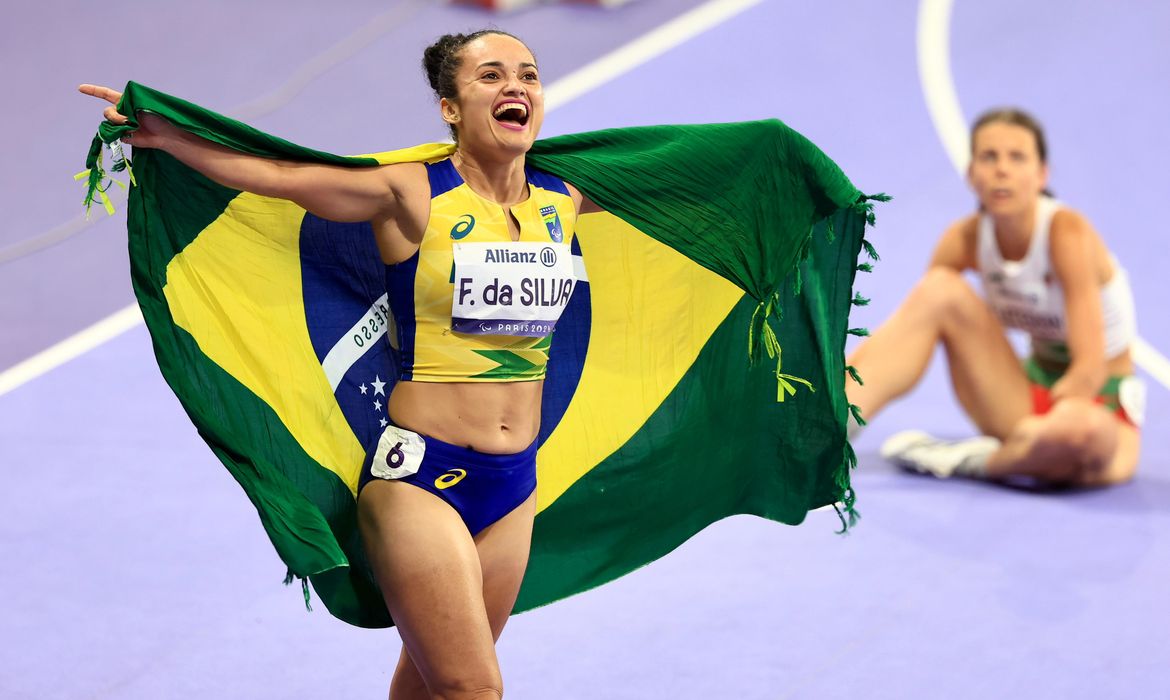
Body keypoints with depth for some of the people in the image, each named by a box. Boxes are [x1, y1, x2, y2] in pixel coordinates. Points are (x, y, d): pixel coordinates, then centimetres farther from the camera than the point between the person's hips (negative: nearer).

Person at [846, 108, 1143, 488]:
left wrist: (1036, 434, -24)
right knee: (939, 291, -16)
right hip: (1031, 395, 5)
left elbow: (1091, 368, -24)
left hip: (1101, 407, -5)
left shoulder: (1067, 233, -21)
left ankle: (965, 460, -17)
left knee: (1080, 428, -44)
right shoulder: (966, 239, -5)